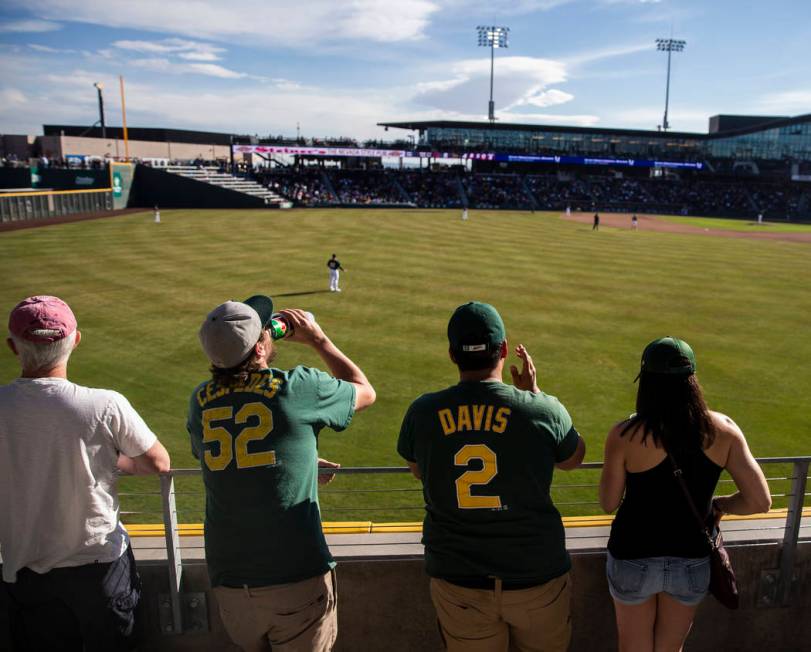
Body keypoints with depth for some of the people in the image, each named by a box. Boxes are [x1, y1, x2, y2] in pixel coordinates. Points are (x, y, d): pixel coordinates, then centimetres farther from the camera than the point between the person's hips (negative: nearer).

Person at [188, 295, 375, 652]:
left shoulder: (200, 401, 1)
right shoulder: (299, 387, -13)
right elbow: (364, 391, 6)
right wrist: (317, 338, 13)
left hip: (228, 579, 4)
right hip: (298, 578, -4)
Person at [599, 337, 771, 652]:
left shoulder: (625, 435, -20)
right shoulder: (723, 430, -12)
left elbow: (608, 503, -10)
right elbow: (760, 501, -11)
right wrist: (719, 504, 7)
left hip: (633, 558, -2)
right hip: (692, 562, 2)